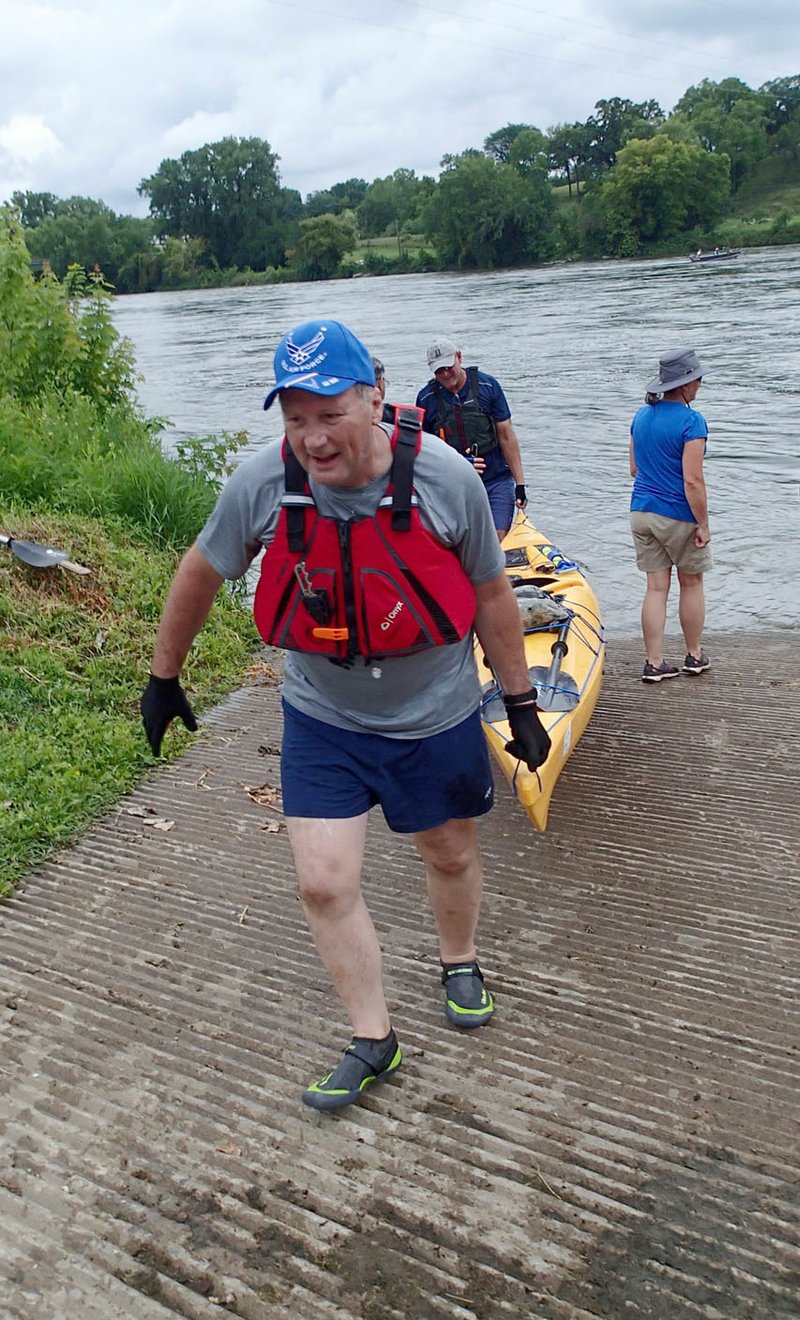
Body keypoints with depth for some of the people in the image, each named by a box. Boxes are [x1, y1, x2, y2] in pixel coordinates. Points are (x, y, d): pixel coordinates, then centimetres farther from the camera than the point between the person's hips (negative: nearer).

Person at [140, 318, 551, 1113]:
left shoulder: (444, 478, -21)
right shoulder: (261, 484, -18)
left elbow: (489, 593, -6)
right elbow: (200, 574, 0)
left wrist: (520, 703, 0)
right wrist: (163, 676, 9)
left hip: (434, 718, 0)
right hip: (321, 721, 1)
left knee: (451, 854, 20)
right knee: (324, 883, -1)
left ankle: (460, 964, 52)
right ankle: (374, 1041, 22)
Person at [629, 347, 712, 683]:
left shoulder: (641, 416, 6)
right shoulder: (691, 421, -16)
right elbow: (692, 481, -20)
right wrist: (703, 524, -13)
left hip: (641, 512, 6)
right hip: (679, 516, -6)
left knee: (656, 587, 8)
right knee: (691, 584, 12)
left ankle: (654, 663, 8)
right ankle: (695, 656, 25)